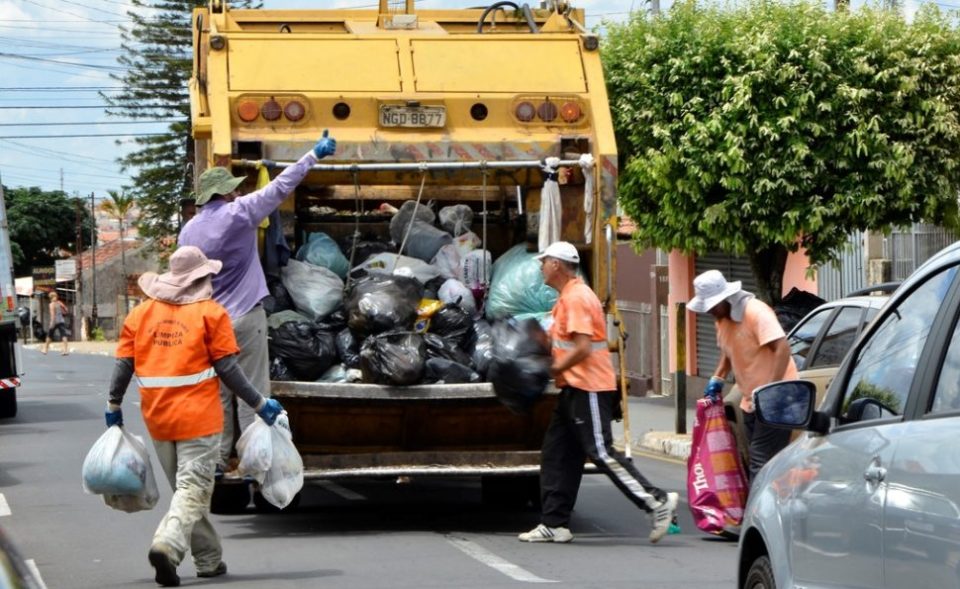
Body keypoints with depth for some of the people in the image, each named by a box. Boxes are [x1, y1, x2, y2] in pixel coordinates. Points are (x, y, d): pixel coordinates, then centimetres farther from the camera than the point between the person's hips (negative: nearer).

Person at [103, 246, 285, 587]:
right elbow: (227, 369, -6)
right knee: (193, 487, -5)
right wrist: (259, 404, 2)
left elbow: (124, 364, 7)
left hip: (157, 418, 5)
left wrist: (114, 405, 20)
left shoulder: (141, 313, 8)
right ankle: (167, 545, -28)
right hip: (198, 417, -5)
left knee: (185, 488, 17)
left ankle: (209, 560, 22)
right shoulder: (210, 313, -4)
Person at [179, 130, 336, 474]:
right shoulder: (239, 213, -9)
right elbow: (281, 187, -5)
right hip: (245, 317, -5)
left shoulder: (189, 230, 6)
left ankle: (217, 458, 12)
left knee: (217, 392, 11)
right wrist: (315, 154, 2)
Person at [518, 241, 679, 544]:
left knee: (601, 451, -10)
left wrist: (554, 370, -14)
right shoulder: (569, 297, 17)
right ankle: (554, 523, 11)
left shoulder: (576, 298, -16)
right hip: (575, 388, 11)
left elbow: (583, 347, -23)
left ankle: (657, 501, -7)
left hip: (588, 388, -11)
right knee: (556, 453, 9)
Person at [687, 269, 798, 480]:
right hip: (751, 400, 9)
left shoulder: (756, 312, -19)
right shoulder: (723, 319, 8)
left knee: (761, 462, -16)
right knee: (757, 460, 10)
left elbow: (782, 349, -27)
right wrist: (717, 378, 11)